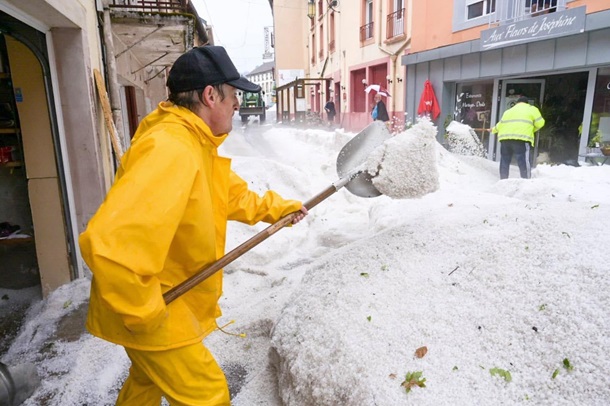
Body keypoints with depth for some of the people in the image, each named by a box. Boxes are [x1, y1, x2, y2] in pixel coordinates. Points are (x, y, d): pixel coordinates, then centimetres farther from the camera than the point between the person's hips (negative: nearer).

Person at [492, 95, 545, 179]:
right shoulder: (531, 109, 16)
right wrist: (532, 129, 25)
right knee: (523, 162, -8)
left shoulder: (508, 111, 28)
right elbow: (540, 123, 8)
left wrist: (494, 130, 49)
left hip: (504, 137, 4)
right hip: (521, 138, -4)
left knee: (504, 162, 10)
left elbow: (500, 125, 31)